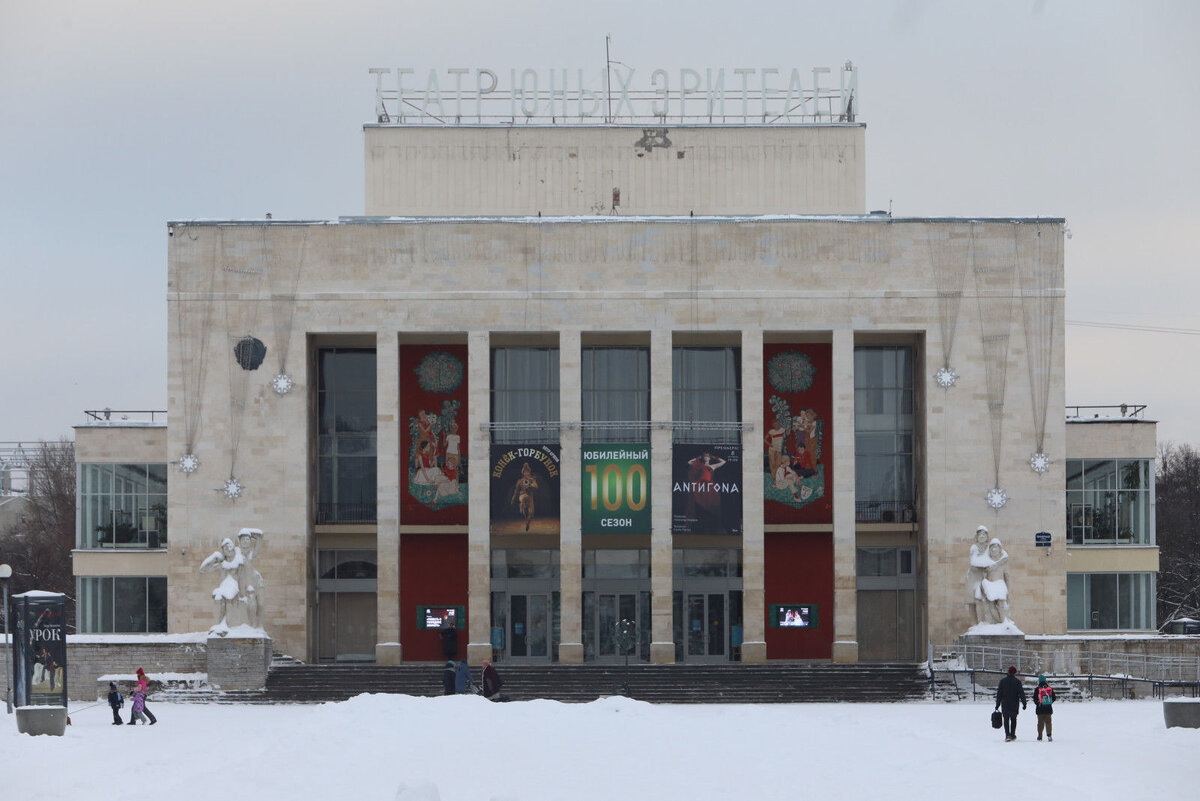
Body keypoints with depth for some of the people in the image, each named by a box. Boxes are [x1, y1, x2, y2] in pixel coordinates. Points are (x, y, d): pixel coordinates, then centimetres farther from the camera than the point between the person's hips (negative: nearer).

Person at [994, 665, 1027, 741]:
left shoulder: (1002, 681, 0)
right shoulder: (1017, 681, -5)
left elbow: (999, 693, 3)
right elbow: (1021, 693, -5)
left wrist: (997, 704, 8)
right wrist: (1024, 703, 1)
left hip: (1005, 704, 0)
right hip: (1014, 704, 0)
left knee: (1006, 719, 3)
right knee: (1013, 719, 15)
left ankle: (1007, 735, -10)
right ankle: (1012, 734, 17)